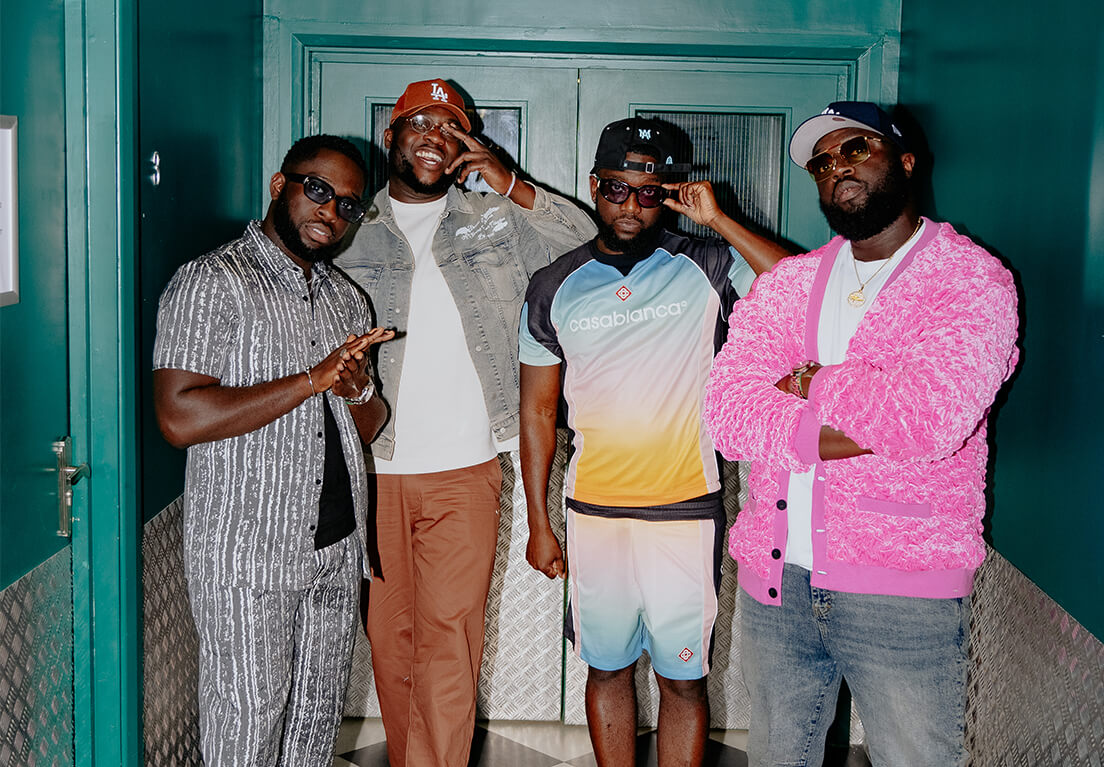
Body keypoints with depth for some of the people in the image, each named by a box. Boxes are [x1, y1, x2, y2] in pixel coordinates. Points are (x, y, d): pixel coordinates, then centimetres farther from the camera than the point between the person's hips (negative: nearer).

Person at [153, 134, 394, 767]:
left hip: (338, 548, 7)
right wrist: (312, 380, -19)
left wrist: (360, 391, -7)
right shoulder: (212, 282, -9)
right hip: (247, 555, -7)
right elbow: (181, 417, -21)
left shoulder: (346, 298, 14)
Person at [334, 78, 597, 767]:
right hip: (371, 471, 1)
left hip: (464, 471, -1)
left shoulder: (495, 223, 8)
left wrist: (510, 185, -10)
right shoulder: (351, 232, 8)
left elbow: (590, 249, -1)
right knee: (389, 639, 10)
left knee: (449, 641, -4)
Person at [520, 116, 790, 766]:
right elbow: (538, 410, 9)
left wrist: (719, 221, -15)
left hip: (687, 513, -2)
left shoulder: (705, 268, -2)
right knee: (607, 669, 14)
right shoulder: (555, 288, 5)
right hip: (593, 514, 2)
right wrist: (539, 524, 7)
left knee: (683, 680, 6)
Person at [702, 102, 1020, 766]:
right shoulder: (786, 283, 9)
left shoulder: (973, 280, -5)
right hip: (773, 578, 5)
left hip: (903, 591, -4)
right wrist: (820, 435, -19)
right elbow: (727, 411, -4)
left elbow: (928, 413, -22)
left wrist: (813, 384, -8)